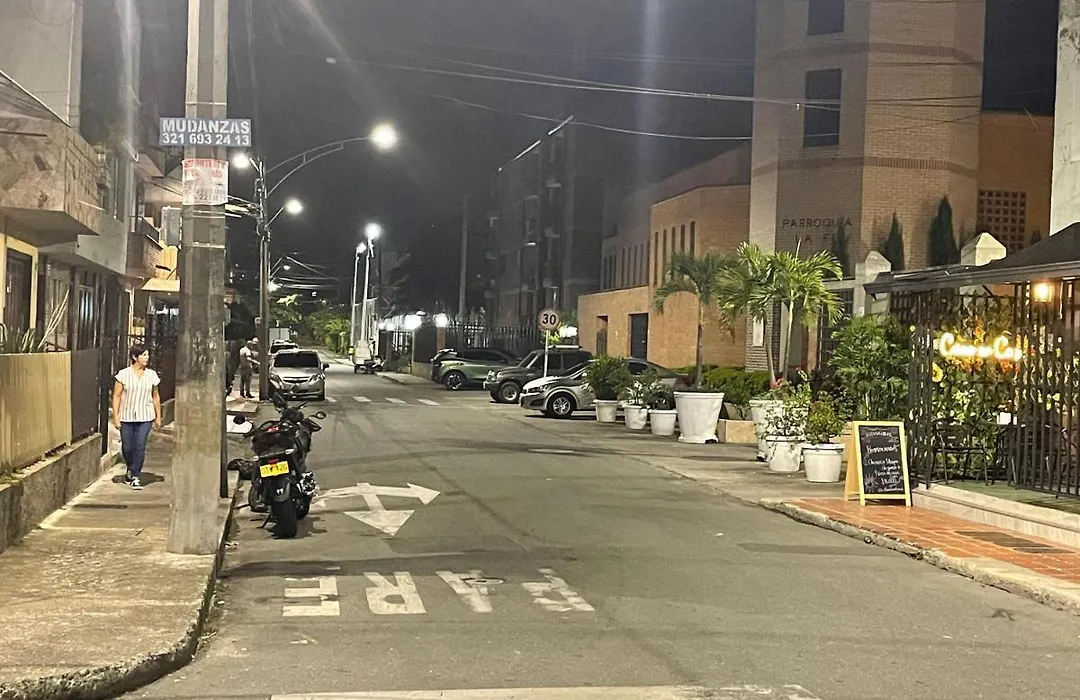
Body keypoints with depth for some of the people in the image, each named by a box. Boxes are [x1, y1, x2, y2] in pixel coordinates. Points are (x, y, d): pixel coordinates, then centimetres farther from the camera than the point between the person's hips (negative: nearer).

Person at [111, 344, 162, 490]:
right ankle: (130, 470, 35)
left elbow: (155, 397, 12)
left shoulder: (151, 375, 4)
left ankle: (135, 477, -2)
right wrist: (115, 416, -7)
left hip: (145, 417, 1)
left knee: (140, 446, -10)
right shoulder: (123, 374, -3)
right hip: (126, 417, -1)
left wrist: (158, 416, 12)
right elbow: (116, 396, -2)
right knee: (127, 448, 7)